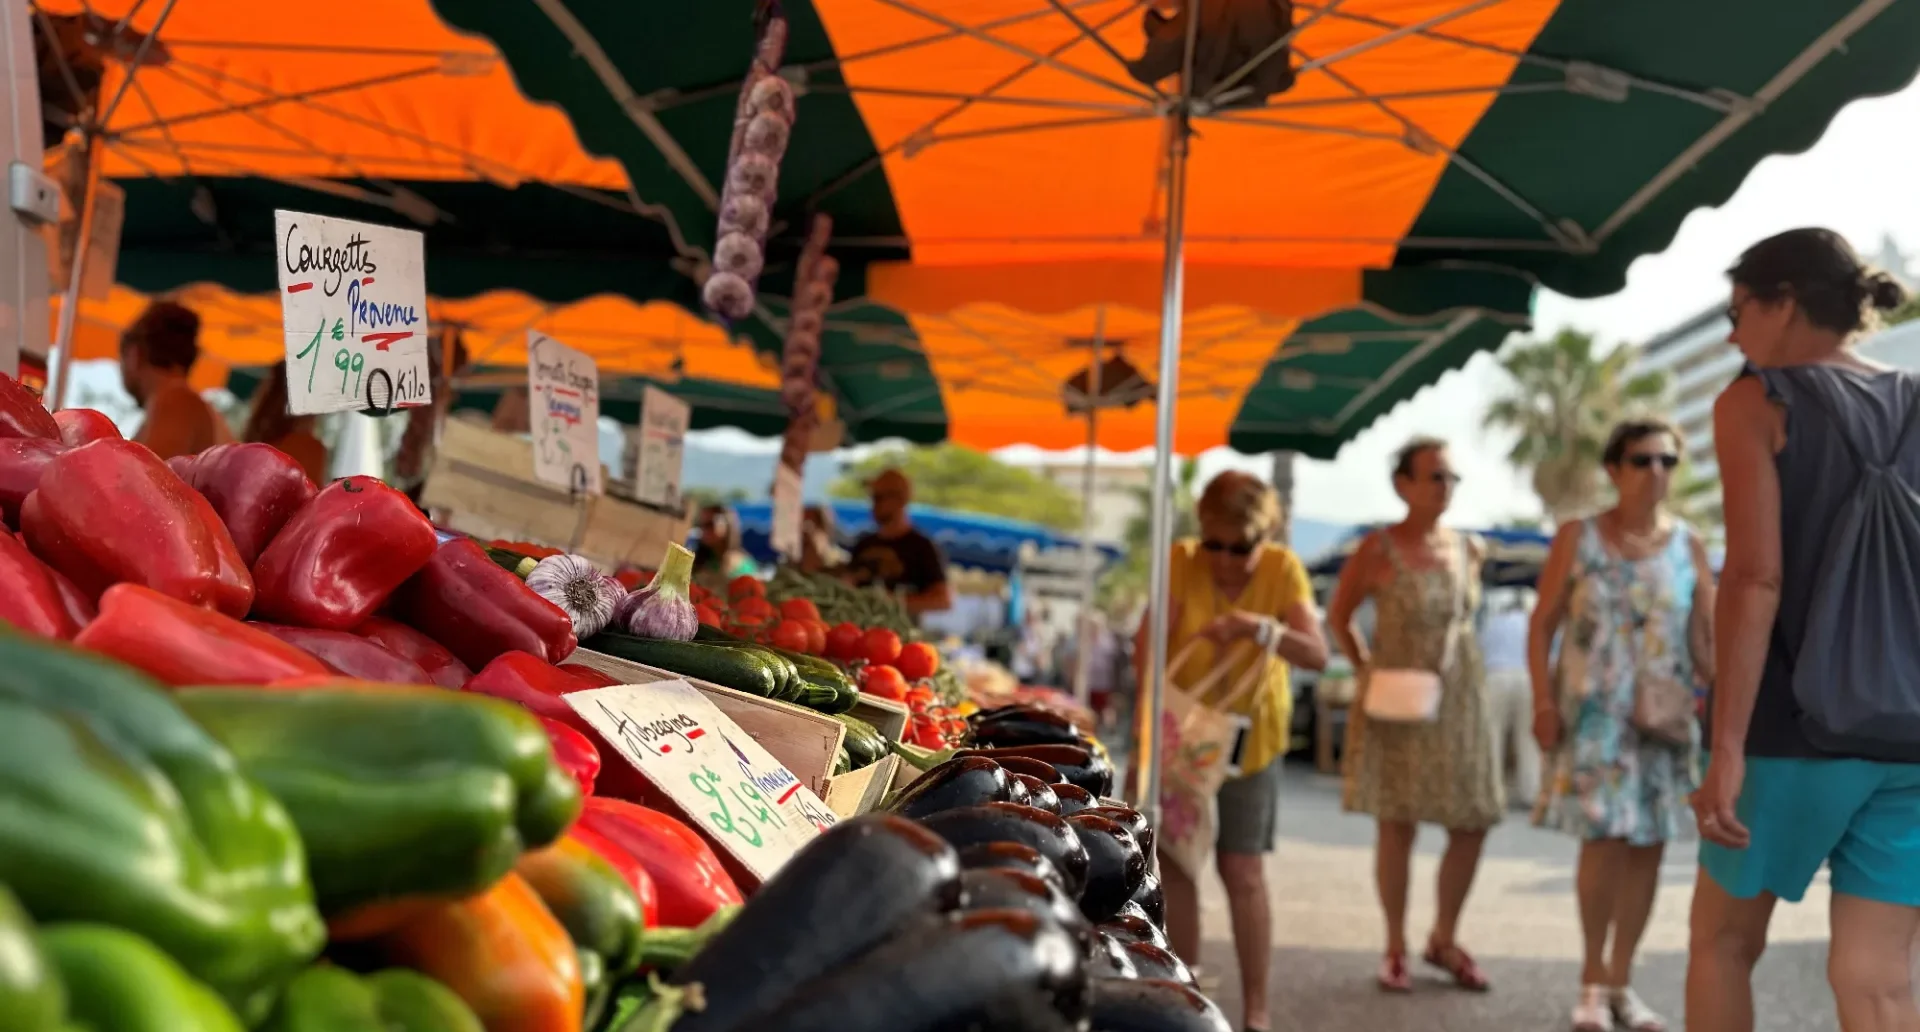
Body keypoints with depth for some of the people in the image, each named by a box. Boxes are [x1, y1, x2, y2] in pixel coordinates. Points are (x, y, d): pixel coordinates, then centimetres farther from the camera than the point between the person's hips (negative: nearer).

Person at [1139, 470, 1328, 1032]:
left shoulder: (1283, 569, -10)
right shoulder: (1182, 561, -13)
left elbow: (1317, 655, -17)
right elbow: (1148, 645, -19)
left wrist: (1263, 628, -35)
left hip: (1249, 736, -1)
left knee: (1243, 869, -2)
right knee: (1175, 864, 4)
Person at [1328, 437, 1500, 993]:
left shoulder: (1469, 549, 4)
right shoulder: (1379, 551, -9)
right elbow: (1339, 617, 1)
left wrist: (1455, 663, 10)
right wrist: (1365, 671, -3)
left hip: (1460, 698, 4)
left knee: (1473, 823, 6)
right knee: (1397, 825, 2)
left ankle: (1444, 938, 25)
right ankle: (1396, 947, 17)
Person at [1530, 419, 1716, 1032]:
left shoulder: (1687, 546, 6)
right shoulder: (1577, 538, 1)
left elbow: (1706, 638, 6)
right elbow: (1542, 626, 1)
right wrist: (1543, 700, -9)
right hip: (1593, 712, -3)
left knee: (1647, 846, 5)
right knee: (1604, 839, -11)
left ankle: (1621, 981, 19)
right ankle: (1593, 980, 7)